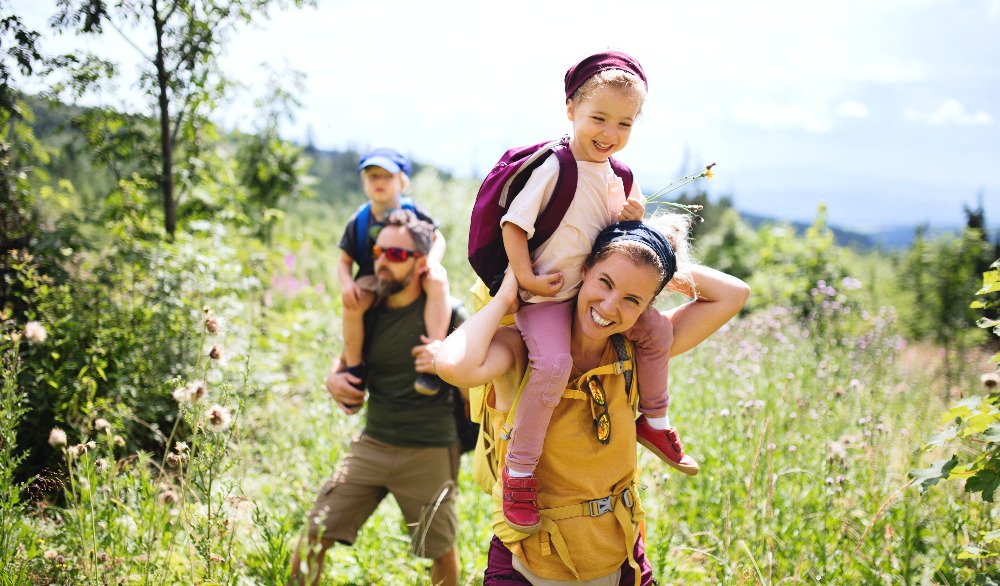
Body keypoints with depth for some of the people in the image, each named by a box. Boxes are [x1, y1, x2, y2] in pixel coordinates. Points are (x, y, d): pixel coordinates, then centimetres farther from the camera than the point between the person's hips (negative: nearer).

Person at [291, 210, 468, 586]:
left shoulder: (447, 312, -9)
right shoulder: (368, 311, 4)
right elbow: (347, 358, 21)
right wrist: (334, 378, -1)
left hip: (429, 452, -3)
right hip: (371, 445, 4)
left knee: (441, 551, 11)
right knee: (313, 538, -3)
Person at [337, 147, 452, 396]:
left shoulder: (413, 211, -1)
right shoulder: (358, 221, 0)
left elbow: (438, 238, 9)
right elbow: (344, 261, 5)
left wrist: (433, 261, -14)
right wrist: (347, 283, -17)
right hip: (373, 278, 0)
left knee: (438, 284, -34)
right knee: (352, 304, -32)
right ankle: (354, 369, -9)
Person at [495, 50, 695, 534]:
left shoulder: (616, 176, 8)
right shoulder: (554, 169, -16)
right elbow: (513, 223, -15)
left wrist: (633, 216, -2)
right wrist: (525, 278, -20)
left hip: (596, 287, 8)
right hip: (545, 295, -8)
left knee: (656, 329, 5)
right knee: (553, 364, -30)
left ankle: (654, 422, 26)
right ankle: (519, 468, -15)